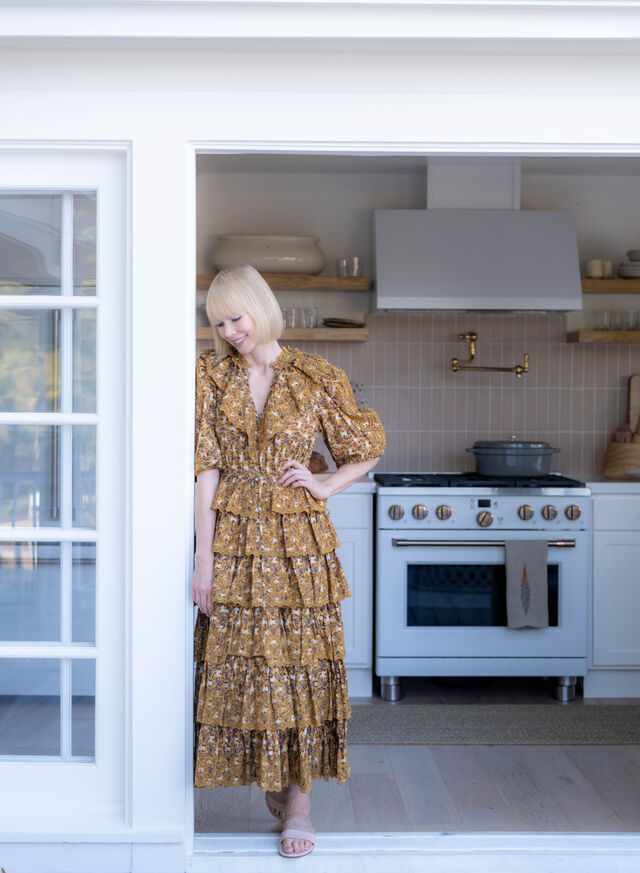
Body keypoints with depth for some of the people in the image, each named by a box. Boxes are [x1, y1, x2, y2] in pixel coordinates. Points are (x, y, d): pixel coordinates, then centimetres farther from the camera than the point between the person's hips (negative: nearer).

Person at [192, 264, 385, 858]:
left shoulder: (316, 378, 0)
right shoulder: (210, 375, 2)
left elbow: (367, 451, 12)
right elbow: (206, 470, -3)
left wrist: (324, 487, -4)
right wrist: (203, 558, -8)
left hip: (299, 539, -1)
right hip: (232, 536, 1)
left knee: (300, 662, 2)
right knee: (241, 662, 5)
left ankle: (299, 802, 14)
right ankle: (269, 782, 25)